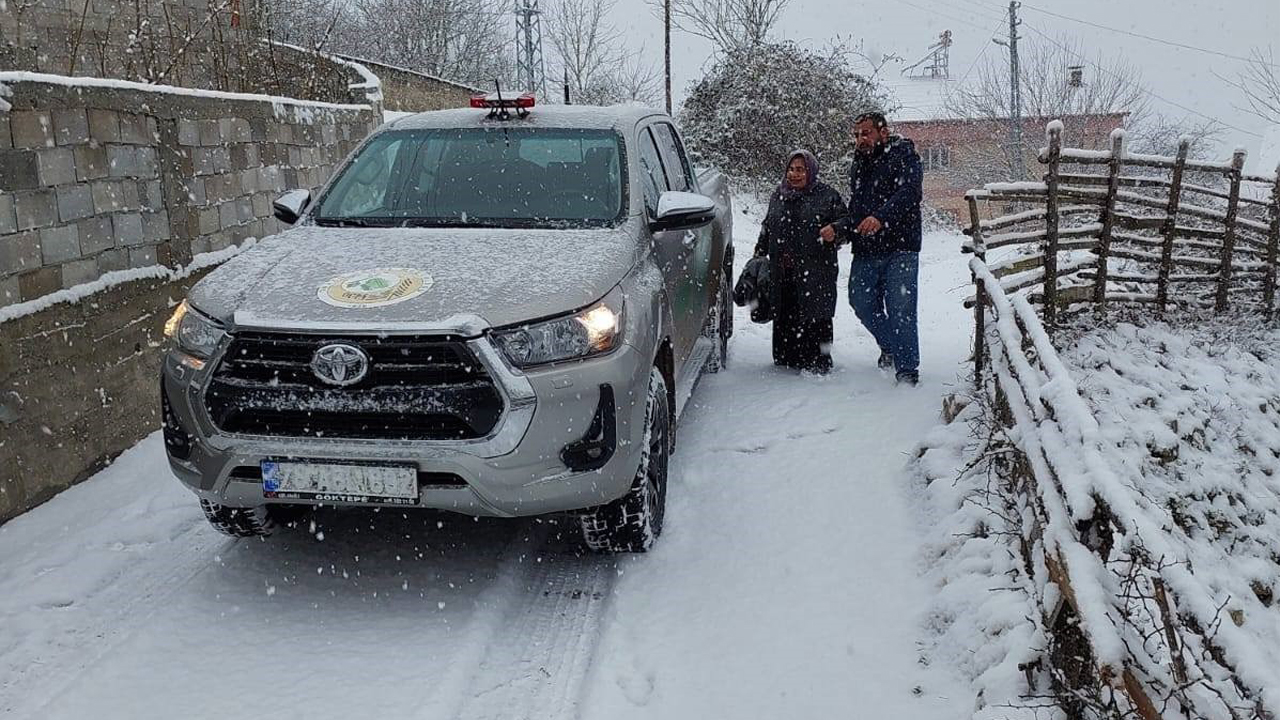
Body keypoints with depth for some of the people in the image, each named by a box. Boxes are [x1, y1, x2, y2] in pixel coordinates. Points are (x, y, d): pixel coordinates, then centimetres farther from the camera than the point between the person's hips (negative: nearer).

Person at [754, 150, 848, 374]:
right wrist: (760, 251, 21)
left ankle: (818, 363, 1)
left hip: (815, 270, -4)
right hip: (782, 273, 4)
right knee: (784, 317, 5)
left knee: (814, 316, -6)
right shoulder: (778, 197, 16)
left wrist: (834, 232, -15)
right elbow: (767, 228, 27)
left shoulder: (827, 196, 2)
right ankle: (787, 360, 16)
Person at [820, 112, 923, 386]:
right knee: (861, 301, 10)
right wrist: (838, 230, -2)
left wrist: (881, 217, -37)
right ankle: (890, 346, 35)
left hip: (899, 249, -7)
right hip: (865, 251, 7)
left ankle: (907, 370, 1)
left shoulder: (903, 156, -3)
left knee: (900, 309, -9)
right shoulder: (858, 166, 19)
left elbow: (908, 192, -22)